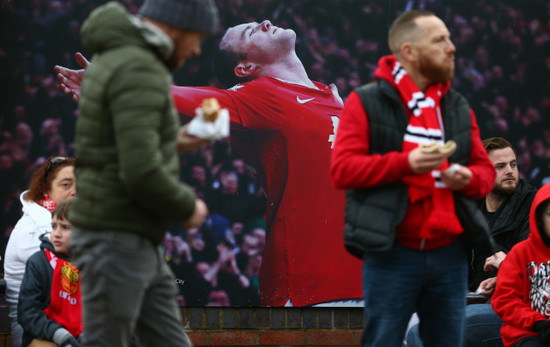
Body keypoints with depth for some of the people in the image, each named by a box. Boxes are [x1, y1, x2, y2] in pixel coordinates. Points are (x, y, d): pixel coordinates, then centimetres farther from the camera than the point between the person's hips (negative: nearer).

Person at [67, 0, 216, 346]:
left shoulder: (115, 62, 14)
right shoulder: (137, 72, -20)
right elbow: (141, 172, -27)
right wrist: (187, 207, -10)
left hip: (137, 244, 10)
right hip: (117, 242, -10)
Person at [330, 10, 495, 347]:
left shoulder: (459, 108, 15)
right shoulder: (367, 102, -1)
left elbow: (486, 170, 17)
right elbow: (342, 168, -9)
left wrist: (469, 178, -8)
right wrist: (406, 163, -19)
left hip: (449, 253, 5)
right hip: (391, 253, -5)